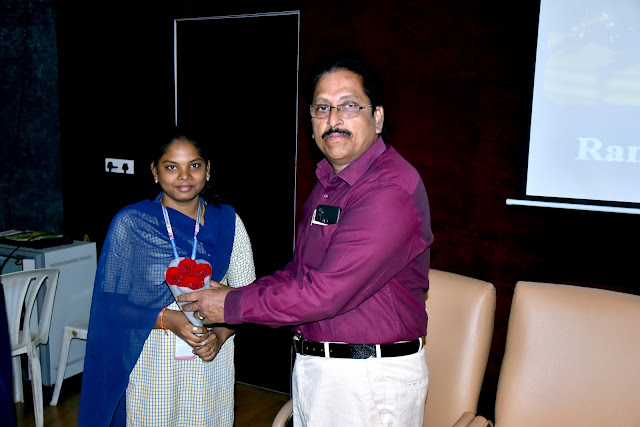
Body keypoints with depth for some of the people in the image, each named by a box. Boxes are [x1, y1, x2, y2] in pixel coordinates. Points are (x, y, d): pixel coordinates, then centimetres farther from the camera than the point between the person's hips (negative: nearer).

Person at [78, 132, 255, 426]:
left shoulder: (228, 222, 1)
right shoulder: (130, 223, -4)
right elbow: (112, 301, -4)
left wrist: (221, 334, -14)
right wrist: (166, 318, -19)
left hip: (212, 361, 2)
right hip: (151, 365, -1)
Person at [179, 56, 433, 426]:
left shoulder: (391, 190, -23)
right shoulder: (329, 182, 10)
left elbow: (325, 292, -26)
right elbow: (298, 271, 13)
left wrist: (232, 305, -15)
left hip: (370, 379, -8)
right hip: (313, 366, 9)